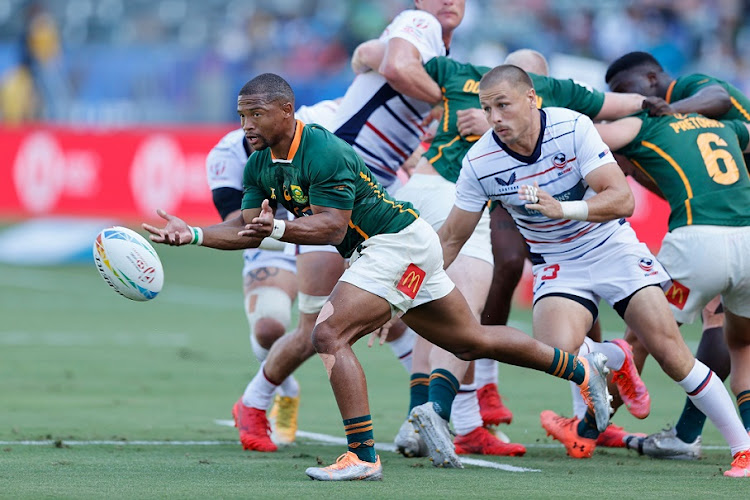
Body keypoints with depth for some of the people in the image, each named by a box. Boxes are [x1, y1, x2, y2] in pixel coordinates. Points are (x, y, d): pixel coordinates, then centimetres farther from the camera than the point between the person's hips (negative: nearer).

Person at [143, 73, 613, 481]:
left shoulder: (323, 152, -26)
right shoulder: (260, 165, 2)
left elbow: (333, 227, -30)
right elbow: (247, 229, 3)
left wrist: (277, 228, -44)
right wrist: (192, 234, -11)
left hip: (398, 242, -10)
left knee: (330, 333, -21)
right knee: (473, 341, 19)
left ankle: (363, 456, -20)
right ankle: (583, 368, 34)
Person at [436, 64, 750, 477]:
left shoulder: (572, 128, -20)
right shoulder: (480, 162, -14)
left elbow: (622, 199, -24)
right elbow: (451, 238, -3)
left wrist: (563, 209, -40)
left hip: (614, 248, -1)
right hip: (558, 267, 1)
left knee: (669, 352, -9)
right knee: (556, 352, -25)